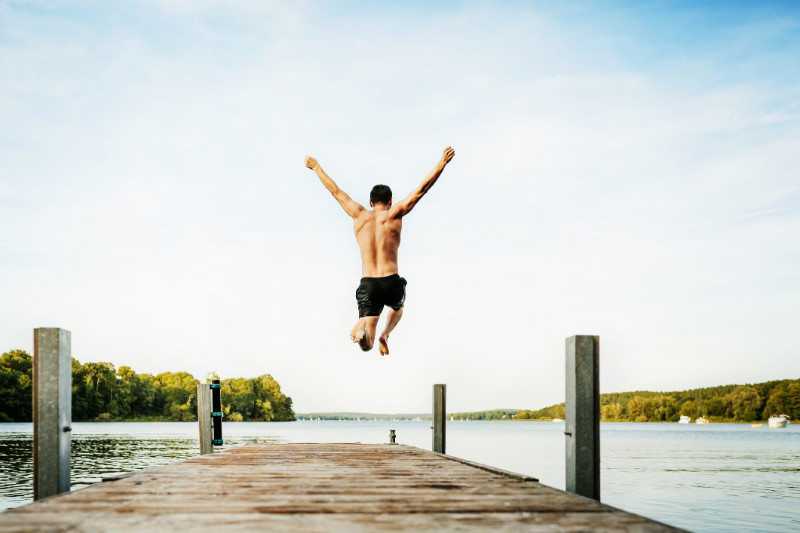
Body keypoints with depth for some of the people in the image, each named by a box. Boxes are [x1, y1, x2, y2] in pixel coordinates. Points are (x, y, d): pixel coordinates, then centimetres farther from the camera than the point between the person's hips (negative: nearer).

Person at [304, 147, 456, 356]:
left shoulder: (359, 215, 8)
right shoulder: (394, 214, 2)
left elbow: (335, 191, 19)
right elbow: (420, 190, 0)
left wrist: (316, 168, 31)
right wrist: (442, 163, 3)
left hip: (367, 285, 1)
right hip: (391, 283, -1)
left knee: (366, 345, 4)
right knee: (398, 306, 37)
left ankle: (360, 330, -33)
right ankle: (385, 334, 7)